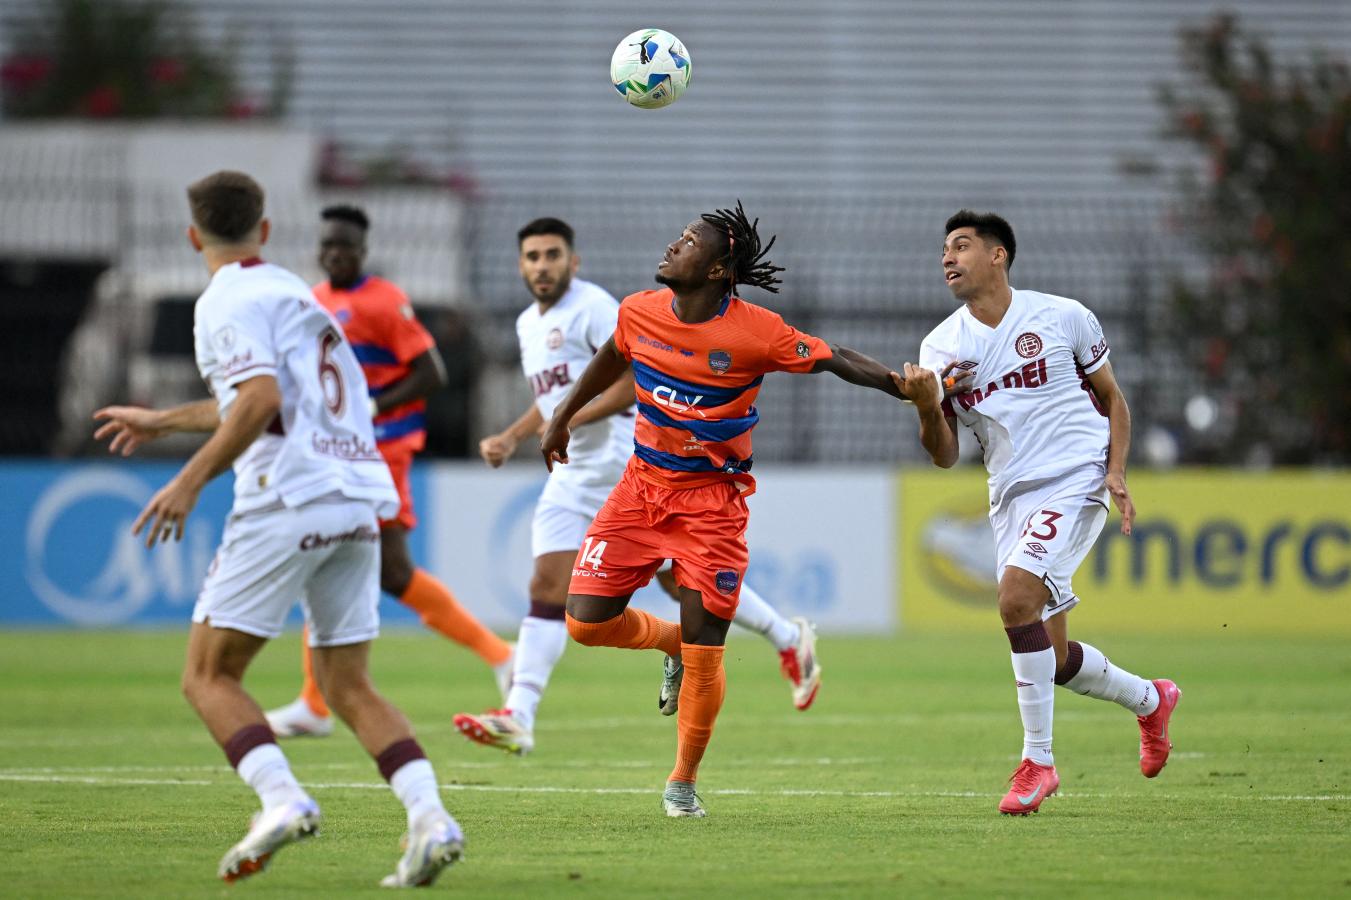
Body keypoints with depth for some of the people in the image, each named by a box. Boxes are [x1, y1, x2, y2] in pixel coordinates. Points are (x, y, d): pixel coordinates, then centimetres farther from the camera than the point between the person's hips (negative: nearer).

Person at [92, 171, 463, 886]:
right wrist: (163, 421, 48)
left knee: (208, 676, -1)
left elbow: (260, 400, -18)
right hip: (360, 499, 8)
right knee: (348, 687, 9)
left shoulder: (227, 301, -2)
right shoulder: (290, 291, 25)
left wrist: (191, 480, -17)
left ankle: (281, 798, -22)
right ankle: (429, 816, -9)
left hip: (289, 500, -8)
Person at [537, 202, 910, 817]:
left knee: (703, 655, -8)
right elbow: (612, 359, 18)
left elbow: (837, 362, -11)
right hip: (641, 486, 4)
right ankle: (671, 640, 28)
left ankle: (683, 782, 12)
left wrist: (915, 390, -21)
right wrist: (563, 416, 28)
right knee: (586, 621, -5)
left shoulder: (756, 332, -18)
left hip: (712, 500, -4)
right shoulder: (639, 312, -3)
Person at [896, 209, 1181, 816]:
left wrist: (1116, 471, -4)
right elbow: (945, 455, 4)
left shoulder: (1062, 317, 0)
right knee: (1052, 658, 4)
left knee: (1016, 598, -26)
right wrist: (926, 407, -16)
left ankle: (1037, 761, -18)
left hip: (1076, 481, -5)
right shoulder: (940, 347, 5)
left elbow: (1111, 397, 11)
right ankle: (1149, 700, 34)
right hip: (1011, 498, 5)